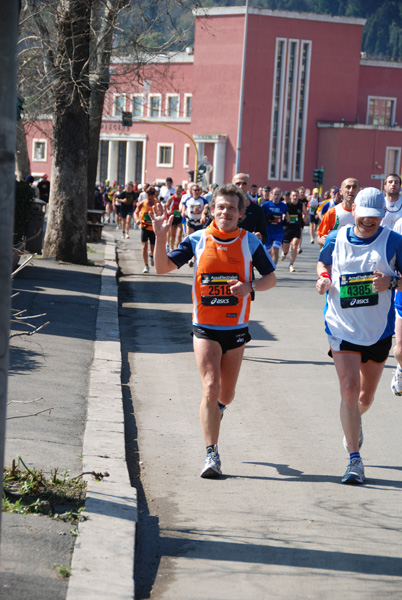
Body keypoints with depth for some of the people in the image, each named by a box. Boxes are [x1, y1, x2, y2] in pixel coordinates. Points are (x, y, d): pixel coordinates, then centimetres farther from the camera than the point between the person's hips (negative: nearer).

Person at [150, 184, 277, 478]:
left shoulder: (250, 242, -2)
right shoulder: (198, 240, -2)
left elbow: (271, 278, 4)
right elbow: (163, 267, -1)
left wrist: (250, 286, -17)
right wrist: (161, 237, -17)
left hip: (236, 327, 1)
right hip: (205, 327, -1)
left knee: (226, 395, 11)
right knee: (211, 388, -14)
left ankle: (214, 410, 48)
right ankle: (212, 454, -10)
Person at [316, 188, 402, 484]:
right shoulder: (336, 239, -1)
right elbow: (324, 262, 18)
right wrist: (323, 278, -2)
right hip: (342, 327, 0)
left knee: (366, 396, 14)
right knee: (349, 388, -13)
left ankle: (354, 421, 51)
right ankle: (354, 460, -5)